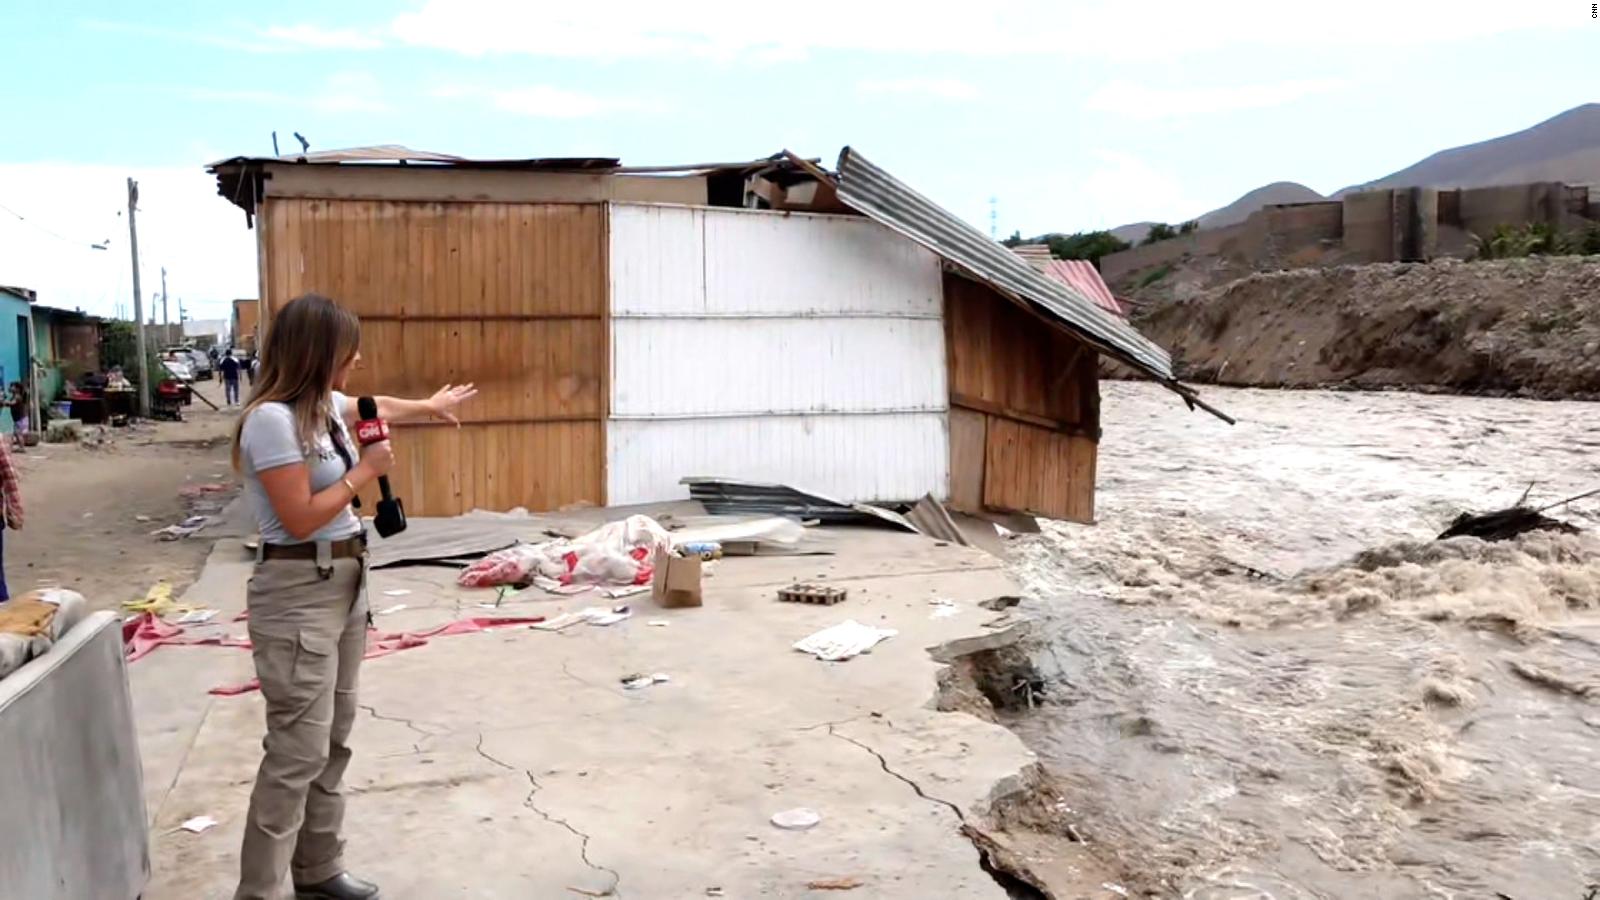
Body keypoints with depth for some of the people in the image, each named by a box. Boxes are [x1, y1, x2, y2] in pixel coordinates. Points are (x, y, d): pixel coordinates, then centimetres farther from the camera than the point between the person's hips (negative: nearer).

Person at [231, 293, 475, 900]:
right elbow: (300, 520, -21)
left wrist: (429, 407, 49)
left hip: (344, 584, 9)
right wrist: (365, 471, -11)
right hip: (298, 595, -9)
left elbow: (376, 407, 32)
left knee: (333, 741, 14)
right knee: (298, 753, -9)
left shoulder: (325, 405, 8)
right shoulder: (272, 419, -19)